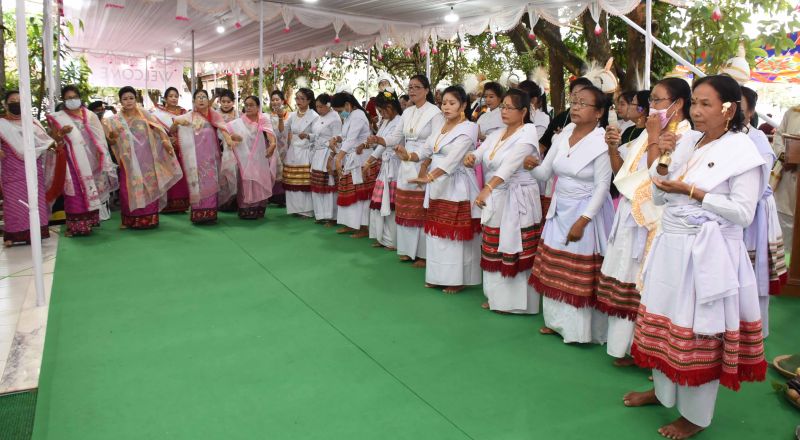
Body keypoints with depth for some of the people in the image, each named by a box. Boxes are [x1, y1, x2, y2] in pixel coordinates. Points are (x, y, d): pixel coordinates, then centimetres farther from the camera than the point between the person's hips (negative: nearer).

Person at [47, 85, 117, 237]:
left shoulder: (90, 115, 9)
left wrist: (100, 155, -5)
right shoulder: (58, 118, 5)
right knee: (76, 192, -5)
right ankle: (75, 225, -2)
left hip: (91, 161, 2)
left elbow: (99, 137, 8)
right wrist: (62, 132, -17)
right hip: (73, 162, -2)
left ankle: (90, 221, 16)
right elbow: (52, 140, 3)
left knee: (91, 191, 6)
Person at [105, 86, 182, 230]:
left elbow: (158, 128, -6)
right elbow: (111, 141, 6)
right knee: (129, 189, 0)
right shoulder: (115, 120, 6)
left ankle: (149, 218, 11)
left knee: (149, 187, 2)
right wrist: (113, 136, -17)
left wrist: (165, 141, -24)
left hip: (146, 159, 0)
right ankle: (130, 220, 9)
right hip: (129, 161, 0)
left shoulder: (144, 114, 3)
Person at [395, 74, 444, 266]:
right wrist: (403, 152, 1)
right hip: (406, 166, 7)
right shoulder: (407, 113, 14)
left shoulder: (435, 112, -7)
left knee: (422, 211, -4)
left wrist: (425, 165, -17)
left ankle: (424, 253, 5)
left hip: (425, 166, -7)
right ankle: (408, 250, 20)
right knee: (406, 210, 9)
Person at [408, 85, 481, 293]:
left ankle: (457, 279, 9)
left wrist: (429, 177, -33)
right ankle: (439, 275, 22)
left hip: (456, 187, -8)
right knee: (436, 231, 11)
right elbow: (426, 150, 10)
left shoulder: (468, 128, -11)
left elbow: (453, 158, -23)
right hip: (437, 185, 8)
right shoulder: (439, 127, 14)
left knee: (455, 233, -3)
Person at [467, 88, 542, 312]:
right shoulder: (496, 135, 13)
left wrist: (487, 189, -39)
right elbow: (479, 154, 1)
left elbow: (509, 166, -26)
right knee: (494, 250, 14)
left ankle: (515, 301, 11)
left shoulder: (527, 134, -11)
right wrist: (470, 158, -24)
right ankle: (497, 296, 27)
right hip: (495, 200, 8)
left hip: (517, 200, -7)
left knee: (514, 251, -2)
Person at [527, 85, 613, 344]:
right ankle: (559, 321, 28)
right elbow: (544, 172, 8)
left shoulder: (601, 142, -14)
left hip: (586, 212, -6)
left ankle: (582, 328, 18)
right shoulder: (564, 135, 4)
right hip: (559, 210, 7)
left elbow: (602, 187, -15)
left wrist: (582, 222, -18)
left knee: (582, 272, 2)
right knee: (556, 267, 13)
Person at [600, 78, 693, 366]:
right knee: (626, 281, 12)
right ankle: (627, 346, 25)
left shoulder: (687, 138, -10)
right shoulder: (650, 133, 13)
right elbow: (621, 172, 15)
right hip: (631, 217, 8)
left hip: (654, 221, -7)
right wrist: (613, 147, 0)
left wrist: (654, 137, -15)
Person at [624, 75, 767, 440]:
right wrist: (662, 160, -5)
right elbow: (659, 196, 10)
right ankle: (663, 390, 37)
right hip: (670, 246, 6)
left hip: (708, 253, -6)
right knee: (665, 321, 17)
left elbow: (743, 212, -15)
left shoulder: (741, 150, -9)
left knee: (700, 331, 5)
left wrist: (690, 191, -18)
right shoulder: (686, 142, 7)